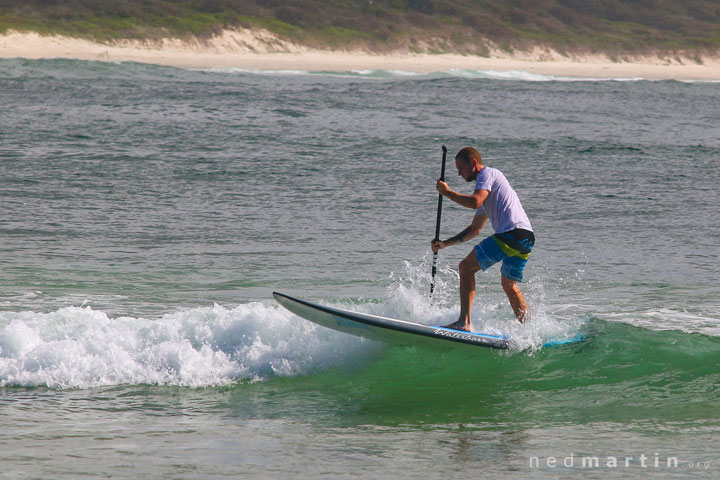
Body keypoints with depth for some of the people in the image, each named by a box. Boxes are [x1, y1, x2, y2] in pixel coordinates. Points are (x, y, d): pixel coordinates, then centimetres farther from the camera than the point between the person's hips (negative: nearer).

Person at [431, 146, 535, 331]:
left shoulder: (487, 174, 2)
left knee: (466, 267, -6)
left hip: (513, 232, -10)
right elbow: (475, 229, 34)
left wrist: (448, 193, -4)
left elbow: (475, 202, -17)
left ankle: (464, 322, -15)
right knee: (509, 286, 23)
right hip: (526, 239, 10)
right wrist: (445, 243, 30)